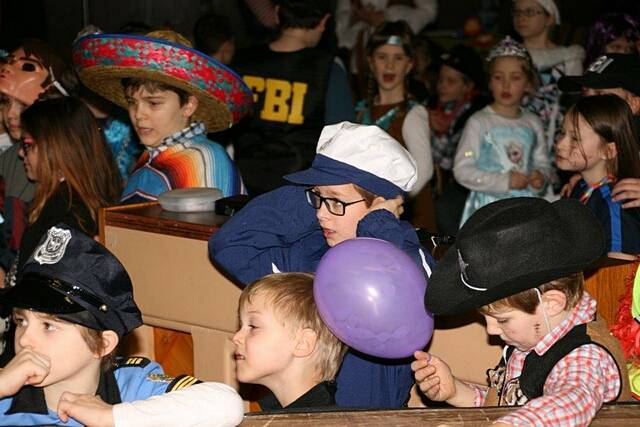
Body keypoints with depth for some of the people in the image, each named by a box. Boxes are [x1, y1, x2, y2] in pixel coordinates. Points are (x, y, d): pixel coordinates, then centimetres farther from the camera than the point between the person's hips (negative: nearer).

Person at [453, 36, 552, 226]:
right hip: (488, 208, -4)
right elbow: (462, 170, -10)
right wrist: (504, 181, -15)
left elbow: (542, 162, 19)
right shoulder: (479, 122, -5)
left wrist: (540, 176, -5)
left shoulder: (532, 123, 9)